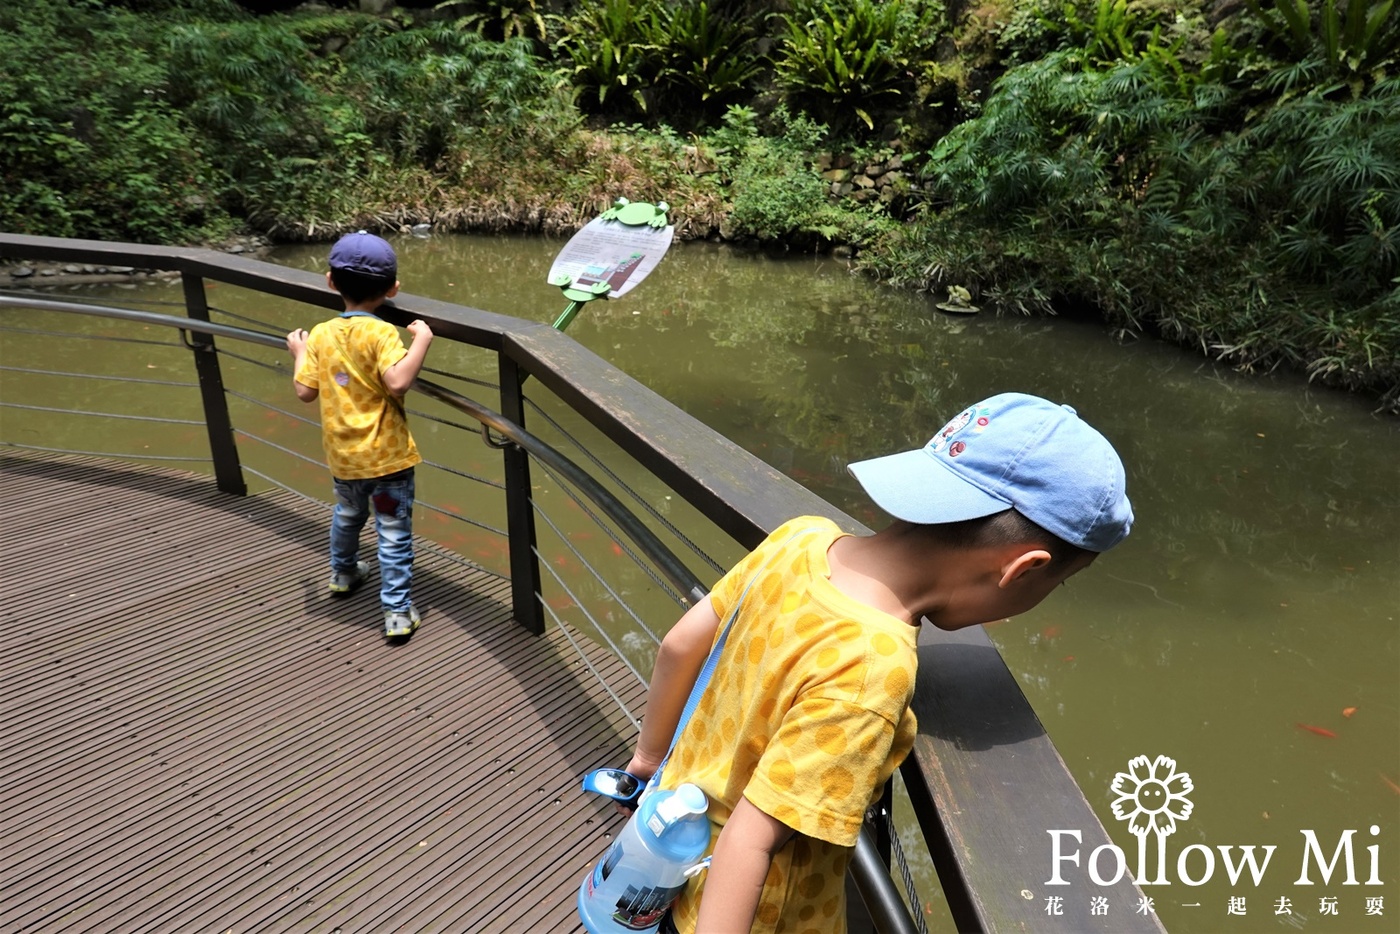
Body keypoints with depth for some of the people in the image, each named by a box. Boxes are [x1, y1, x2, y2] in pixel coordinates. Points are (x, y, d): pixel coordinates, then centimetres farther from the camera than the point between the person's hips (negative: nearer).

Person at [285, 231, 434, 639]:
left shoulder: (320, 334, -1)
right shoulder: (381, 333, -17)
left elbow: (305, 391, 1)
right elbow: (398, 382, -31)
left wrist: (298, 351, 17)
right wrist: (422, 339, -21)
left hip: (343, 456, 6)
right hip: (386, 456, -6)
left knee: (347, 515, 30)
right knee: (394, 535, 3)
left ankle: (343, 572, 53)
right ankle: (398, 612, 6)